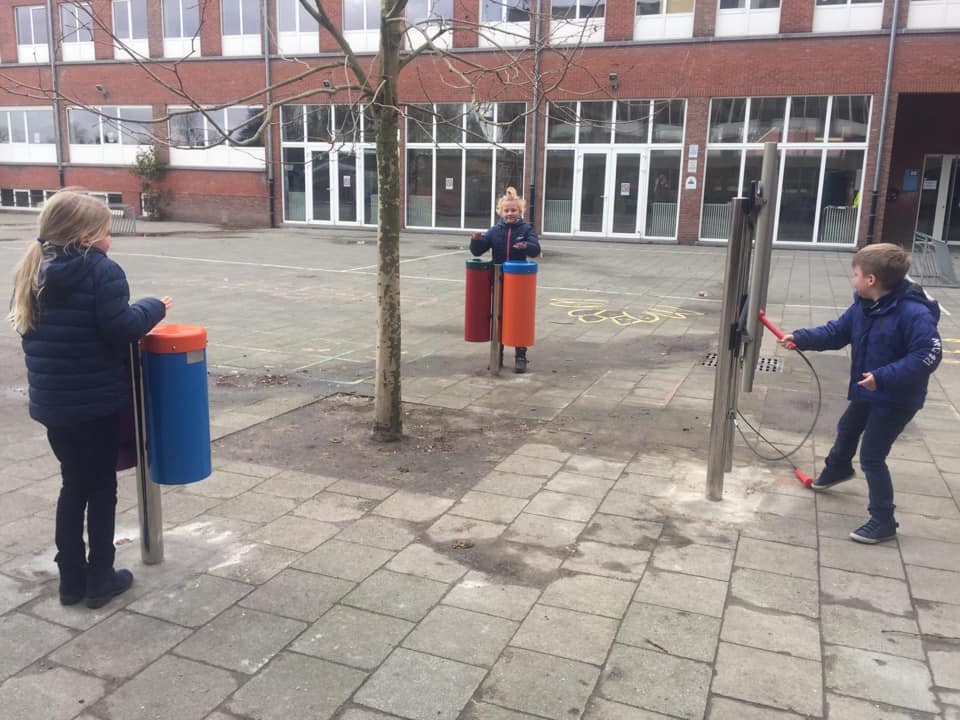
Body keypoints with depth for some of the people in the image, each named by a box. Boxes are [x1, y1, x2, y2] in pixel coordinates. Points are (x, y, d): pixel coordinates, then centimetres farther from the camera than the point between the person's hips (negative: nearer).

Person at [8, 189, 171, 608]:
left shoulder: (32, 271, 8)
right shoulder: (101, 270, -16)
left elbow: (31, 331, 14)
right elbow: (120, 329, -21)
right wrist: (154, 308, -5)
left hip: (51, 400, 6)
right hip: (97, 400, -6)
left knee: (73, 485, 18)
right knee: (101, 487, 8)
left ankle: (71, 579, 24)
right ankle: (100, 580, 16)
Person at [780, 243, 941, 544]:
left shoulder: (914, 312, -30)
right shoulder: (862, 306, -5)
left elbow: (928, 355, -32)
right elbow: (835, 333, 5)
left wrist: (883, 377, -36)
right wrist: (800, 338, -6)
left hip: (896, 399, -9)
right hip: (867, 392, 9)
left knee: (871, 457, -5)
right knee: (847, 429, 30)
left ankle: (883, 522, 10)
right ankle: (837, 469, 62)